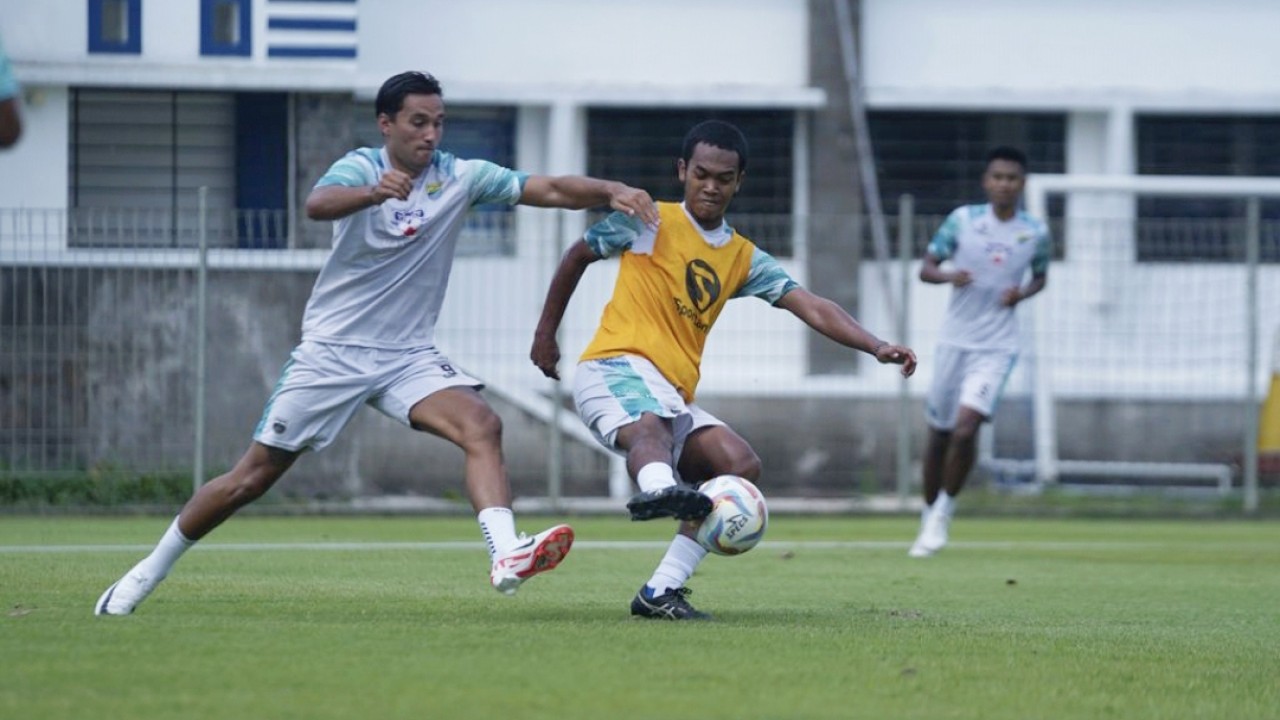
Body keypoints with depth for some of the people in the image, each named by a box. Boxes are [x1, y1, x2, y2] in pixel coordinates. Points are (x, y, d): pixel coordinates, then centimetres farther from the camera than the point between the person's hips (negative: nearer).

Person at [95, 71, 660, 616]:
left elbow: (552, 190, -6)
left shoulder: (460, 177, -1)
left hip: (409, 356, 3)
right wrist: (374, 192, -55)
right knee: (252, 477, 2)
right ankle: (146, 575, 18)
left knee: (481, 426, -24)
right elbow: (317, 204, -34)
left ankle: (506, 556, -39)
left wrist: (612, 191, -25)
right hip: (332, 350, -3)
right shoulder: (361, 168, -11)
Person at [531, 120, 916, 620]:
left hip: (676, 396, 6)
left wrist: (875, 346, -7)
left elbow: (812, 308, 7)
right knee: (648, 423, -39)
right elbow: (577, 256, 16)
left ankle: (662, 591, -16)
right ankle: (659, 489, -78)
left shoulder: (745, 259, 17)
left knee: (741, 466, -13)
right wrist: (545, 333, 16)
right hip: (616, 367, -6)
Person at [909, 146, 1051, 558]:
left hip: (996, 348, -1)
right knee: (939, 434, 8)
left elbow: (1040, 277, 17)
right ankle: (929, 516, 26)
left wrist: (1021, 294, -6)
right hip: (955, 340, 1)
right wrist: (948, 276, -20)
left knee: (966, 428, -19)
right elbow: (926, 268, 3)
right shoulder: (963, 219, -2)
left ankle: (943, 513, -2)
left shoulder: (1035, 233, -1)